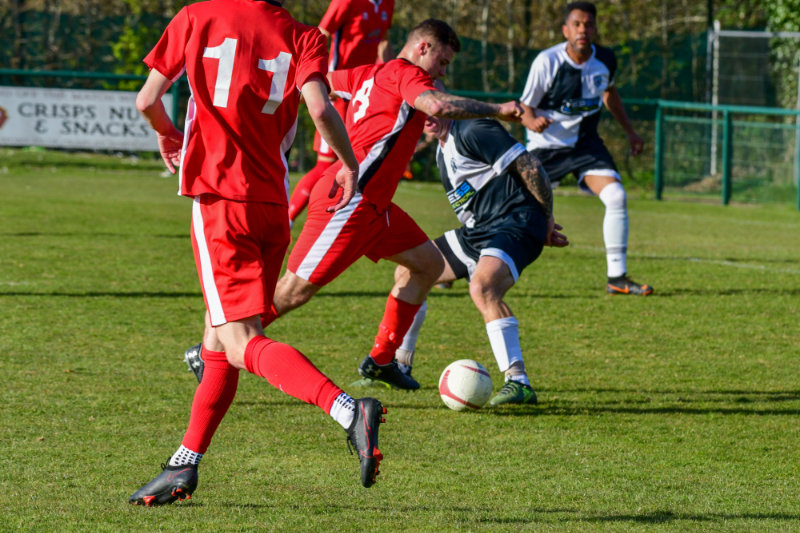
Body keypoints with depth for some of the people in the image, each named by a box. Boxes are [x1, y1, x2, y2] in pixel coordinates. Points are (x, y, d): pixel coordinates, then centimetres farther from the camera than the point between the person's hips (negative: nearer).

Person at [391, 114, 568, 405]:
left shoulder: (472, 130, -14)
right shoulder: (443, 151, 17)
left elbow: (530, 167, -17)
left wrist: (547, 220, -8)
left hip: (514, 226, -10)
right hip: (476, 232, 10)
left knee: (482, 287, -35)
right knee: (408, 273, 13)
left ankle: (519, 383, -36)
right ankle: (398, 367, 25)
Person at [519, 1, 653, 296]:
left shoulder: (605, 59, -6)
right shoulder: (547, 61, -19)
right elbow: (525, 107, -13)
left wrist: (629, 131, 19)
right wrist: (533, 122, -36)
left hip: (585, 143, 3)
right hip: (546, 146, -3)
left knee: (616, 196, -17)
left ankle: (617, 277, -9)